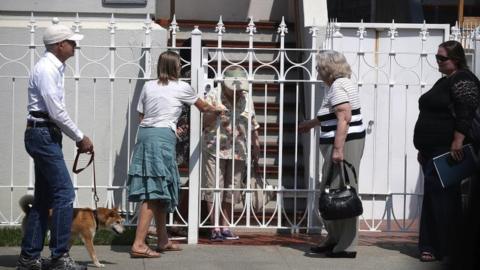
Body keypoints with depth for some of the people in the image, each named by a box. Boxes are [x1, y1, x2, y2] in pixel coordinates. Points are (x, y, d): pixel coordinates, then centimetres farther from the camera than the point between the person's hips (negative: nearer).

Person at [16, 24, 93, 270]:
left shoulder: (54, 68, 16)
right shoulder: (46, 69, -14)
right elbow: (57, 112, -18)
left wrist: (78, 138, 12)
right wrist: (80, 138, -10)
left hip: (45, 136, 10)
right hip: (44, 135, -10)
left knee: (44, 198, 10)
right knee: (64, 194, -11)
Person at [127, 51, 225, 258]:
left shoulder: (148, 86, 15)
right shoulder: (181, 88, 4)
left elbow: (141, 116, 14)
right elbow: (203, 107, 21)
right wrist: (217, 109, 43)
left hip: (144, 134, 6)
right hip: (163, 136, -6)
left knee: (159, 191, 16)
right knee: (155, 191, -9)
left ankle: (163, 240, 26)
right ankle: (138, 244, -17)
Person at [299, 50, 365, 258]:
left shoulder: (338, 86, -13)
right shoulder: (341, 84, 19)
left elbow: (344, 118, -22)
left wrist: (338, 149, -26)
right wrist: (311, 124, 47)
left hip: (343, 143, -11)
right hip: (346, 142, 11)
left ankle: (346, 246, -6)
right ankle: (335, 239, 21)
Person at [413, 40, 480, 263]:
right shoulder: (444, 81, 21)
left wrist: (458, 141, -28)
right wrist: (423, 147, 23)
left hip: (447, 150, -10)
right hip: (432, 150, 10)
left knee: (439, 197, -10)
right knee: (434, 196, 8)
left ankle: (442, 248, -6)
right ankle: (432, 247, 10)